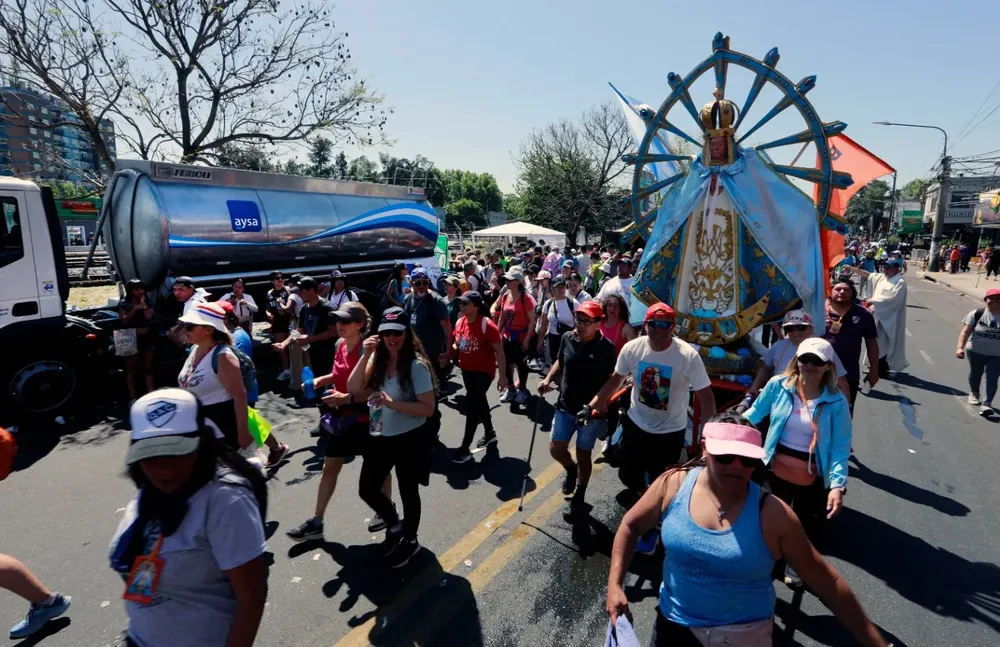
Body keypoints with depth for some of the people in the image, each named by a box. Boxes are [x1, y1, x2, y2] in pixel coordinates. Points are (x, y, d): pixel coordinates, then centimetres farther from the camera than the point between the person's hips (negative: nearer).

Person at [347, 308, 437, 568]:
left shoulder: (416, 365, -19)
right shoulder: (377, 359, -3)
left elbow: (429, 408, -20)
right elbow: (353, 388, -11)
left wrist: (393, 403, -28)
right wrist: (366, 356, -20)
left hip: (409, 439, -5)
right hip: (380, 437, 6)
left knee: (408, 491, 13)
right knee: (367, 490, 14)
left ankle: (410, 540, 39)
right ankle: (394, 526, 43)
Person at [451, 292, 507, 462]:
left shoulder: (487, 325, -21)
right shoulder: (459, 322, -1)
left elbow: (499, 351, -17)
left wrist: (502, 376, -18)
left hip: (483, 371, -7)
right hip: (466, 370, 7)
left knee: (471, 405, -7)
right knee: (479, 401, 21)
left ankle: (465, 449, 2)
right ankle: (490, 432, 43)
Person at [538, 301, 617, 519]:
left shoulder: (606, 348, -17)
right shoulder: (567, 338, -5)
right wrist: (548, 380, -2)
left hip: (590, 410, -4)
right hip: (565, 406, 4)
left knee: (583, 454, 10)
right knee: (556, 449, 7)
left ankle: (578, 497, 31)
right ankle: (571, 470, 42)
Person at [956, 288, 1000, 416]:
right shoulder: (977, 314, -11)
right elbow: (965, 331, -14)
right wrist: (960, 347, -26)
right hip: (976, 351, 1)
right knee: (975, 373, 21)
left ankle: (987, 404, -5)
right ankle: (974, 393, 45)